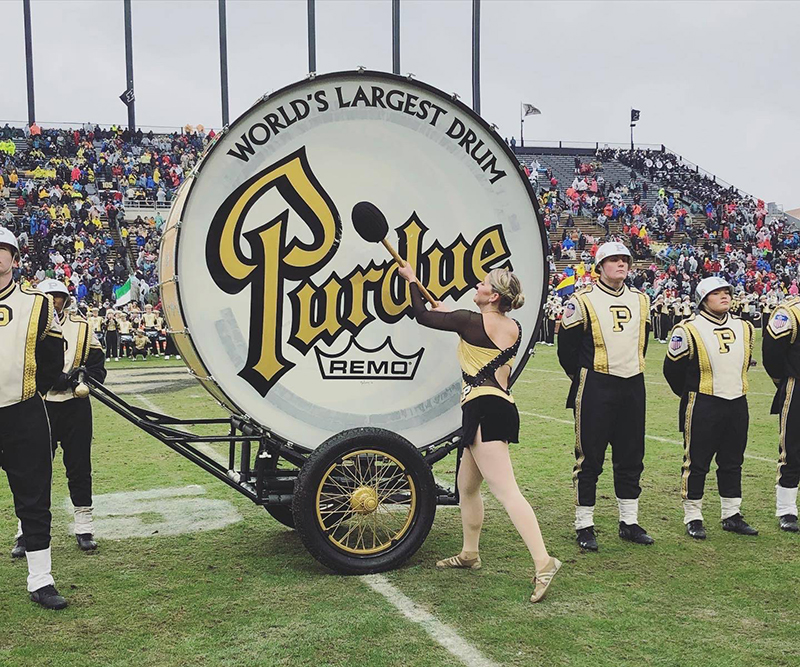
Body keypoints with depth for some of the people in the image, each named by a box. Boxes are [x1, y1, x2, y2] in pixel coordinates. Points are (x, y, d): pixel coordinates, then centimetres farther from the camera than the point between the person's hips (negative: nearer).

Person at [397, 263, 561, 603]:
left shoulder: (471, 321, -8)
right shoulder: (514, 329, 11)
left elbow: (422, 316, 5)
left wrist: (411, 280, 21)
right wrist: (451, 314, 37)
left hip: (483, 410, -9)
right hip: (502, 407, 9)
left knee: (507, 492, -15)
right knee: (466, 485, 22)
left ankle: (543, 562, -22)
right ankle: (469, 554, 35)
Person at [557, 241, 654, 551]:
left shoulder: (641, 300, 11)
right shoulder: (582, 301, -7)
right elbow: (567, 348, -1)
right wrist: (584, 380, 5)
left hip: (633, 387, 6)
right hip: (596, 390, -5)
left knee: (631, 457, 11)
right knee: (590, 458, 0)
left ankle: (629, 522, 22)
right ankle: (584, 526, 8)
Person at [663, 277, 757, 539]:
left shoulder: (744, 328, 8)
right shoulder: (689, 330, -11)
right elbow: (672, 368, -2)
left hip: (737, 404, 6)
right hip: (702, 407, -6)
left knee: (732, 463, 13)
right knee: (697, 463, 1)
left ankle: (732, 515, 24)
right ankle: (693, 518, 10)